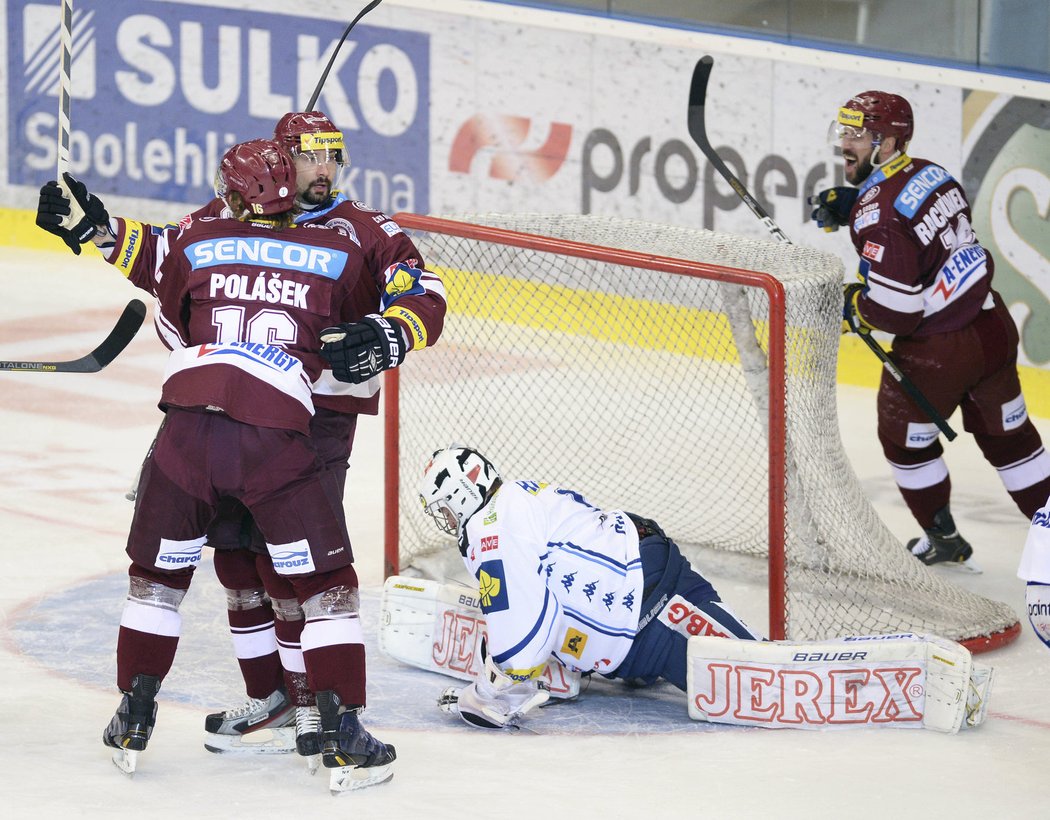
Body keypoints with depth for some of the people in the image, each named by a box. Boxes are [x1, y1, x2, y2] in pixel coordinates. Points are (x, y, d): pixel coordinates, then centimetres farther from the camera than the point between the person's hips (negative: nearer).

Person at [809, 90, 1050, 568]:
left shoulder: (878, 214, -22)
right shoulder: (930, 174, 3)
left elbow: (894, 309, -24)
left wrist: (850, 306, -4)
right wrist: (847, 205, 12)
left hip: (936, 350, -7)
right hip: (993, 325, 7)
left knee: (904, 436, 18)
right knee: (1006, 434, 22)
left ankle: (944, 541, 31)